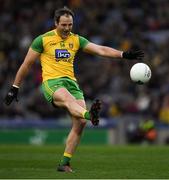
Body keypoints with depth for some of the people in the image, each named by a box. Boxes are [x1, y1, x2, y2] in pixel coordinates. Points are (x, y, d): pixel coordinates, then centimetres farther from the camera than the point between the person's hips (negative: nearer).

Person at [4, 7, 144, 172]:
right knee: (69, 100, -38)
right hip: (51, 82, -5)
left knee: (80, 122, -14)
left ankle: (64, 163, -6)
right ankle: (90, 114, -74)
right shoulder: (43, 39, 4)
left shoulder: (76, 40, 14)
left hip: (71, 82, 5)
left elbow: (101, 50, 6)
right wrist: (14, 88, 10)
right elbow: (27, 64, 9)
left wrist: (123, 54, -8)